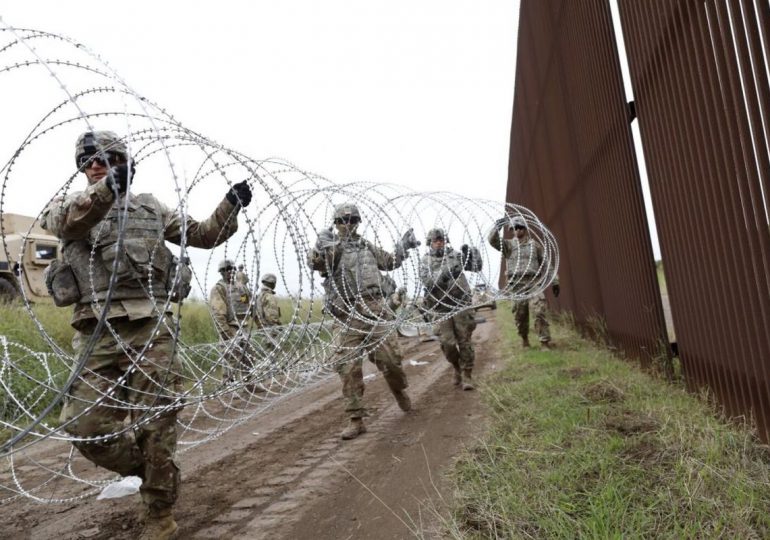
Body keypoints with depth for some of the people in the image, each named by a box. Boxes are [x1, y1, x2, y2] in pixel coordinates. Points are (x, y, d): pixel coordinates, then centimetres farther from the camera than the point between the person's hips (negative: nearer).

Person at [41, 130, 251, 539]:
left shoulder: (150, 208, 18)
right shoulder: (68, 204, 12)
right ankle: (146, 471, 25)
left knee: (155, 424, 0)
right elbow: (67, 220, -14)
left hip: (151, 327, 0)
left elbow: (205, 235, 20)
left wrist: (230, 206, 3)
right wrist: (106, 189, -33)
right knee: (85, 425, -2)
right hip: (98, 331, 1)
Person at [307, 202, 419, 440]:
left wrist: (403, 246, 19)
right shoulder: (328, 248, 3)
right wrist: (322, 244, -35)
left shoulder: (368, 246, 17)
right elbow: (314, 262, -19)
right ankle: (356, 419, 5)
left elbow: (389, 262, 32)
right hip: (345, 315, -3)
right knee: (348, 367, -4)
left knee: (390, 358, 4)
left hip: (374, 310, 3)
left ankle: (399, 391, 35)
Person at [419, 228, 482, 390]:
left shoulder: (456, 255, 5)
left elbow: (477, 267, -1)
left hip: (461, 305, 0)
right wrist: (446, 274, -31)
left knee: (465, 342, 1)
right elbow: (427, 282, -16)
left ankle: (467, 375, 12)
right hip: (441, 308, 0)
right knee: (447, 343, -3)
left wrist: (471, 253, -20)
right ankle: (457, 368, 24)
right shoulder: (425, 262, 0)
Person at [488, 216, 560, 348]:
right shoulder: (508, 244, 10)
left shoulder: (534, 245, 12)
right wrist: (497, 226, -17)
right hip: (516, 285, 1)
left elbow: (545, 264, 13)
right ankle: (524, 339, 24)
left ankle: (545, 341, -10)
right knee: (520, 316, 5)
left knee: (539, 312, -13)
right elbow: (492, 240, -6)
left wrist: (554, 282, 9)